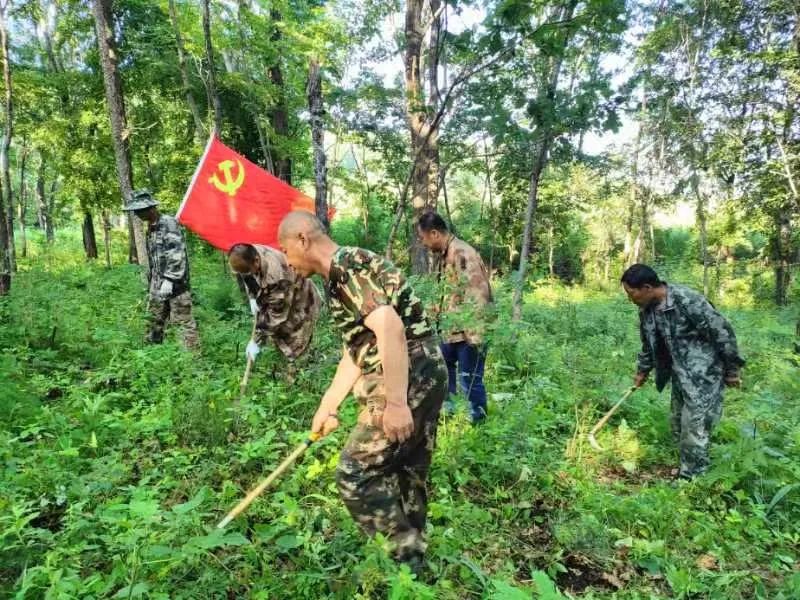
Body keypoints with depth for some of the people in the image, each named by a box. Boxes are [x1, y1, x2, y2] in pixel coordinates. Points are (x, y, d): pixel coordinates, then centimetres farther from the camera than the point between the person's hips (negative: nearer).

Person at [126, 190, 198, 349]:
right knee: (155, 318, 16)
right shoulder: (151, 227, 15)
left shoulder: (169, 223, -13)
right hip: (157, 282, 9)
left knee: (184, 319, -5)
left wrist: (169, 280, -23)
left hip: (174, 282, -9)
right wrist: (151, 277, 21)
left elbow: (176, 254, -21)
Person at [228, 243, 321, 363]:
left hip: (300, 303, -7)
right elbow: (248, 280, 6)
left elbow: (276, 315, -34)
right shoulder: (248, 255, -22)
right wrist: (252, 298, -8)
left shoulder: (276, 275, -44)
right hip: (274, 297, 7)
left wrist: (257, 341, -28)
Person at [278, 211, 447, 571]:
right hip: (424, 378, 10)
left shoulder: (347, 265, -12)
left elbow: (390, 328, -25)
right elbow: (355, 352, 24)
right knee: (408, 474, 18)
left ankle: (402, 556, 8)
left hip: (408, 380, -10)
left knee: (355, 473, -4)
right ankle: (412, 560, 32)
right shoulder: (340, 278, 20)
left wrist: (395, 402, -27)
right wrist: (327, 407, 25)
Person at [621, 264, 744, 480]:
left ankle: (693, 478, 11)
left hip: (703, 375, -8)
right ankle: (685, 471, 34)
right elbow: (648, 344, 16)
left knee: (694, 427, -4)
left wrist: (731, 370, -12)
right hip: (680, 375, 8)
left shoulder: (687, 300, -26)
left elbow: (722, 332, -19)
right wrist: (643, 370, 25)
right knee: (679, 426, 17)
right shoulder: (646, 310, -2)